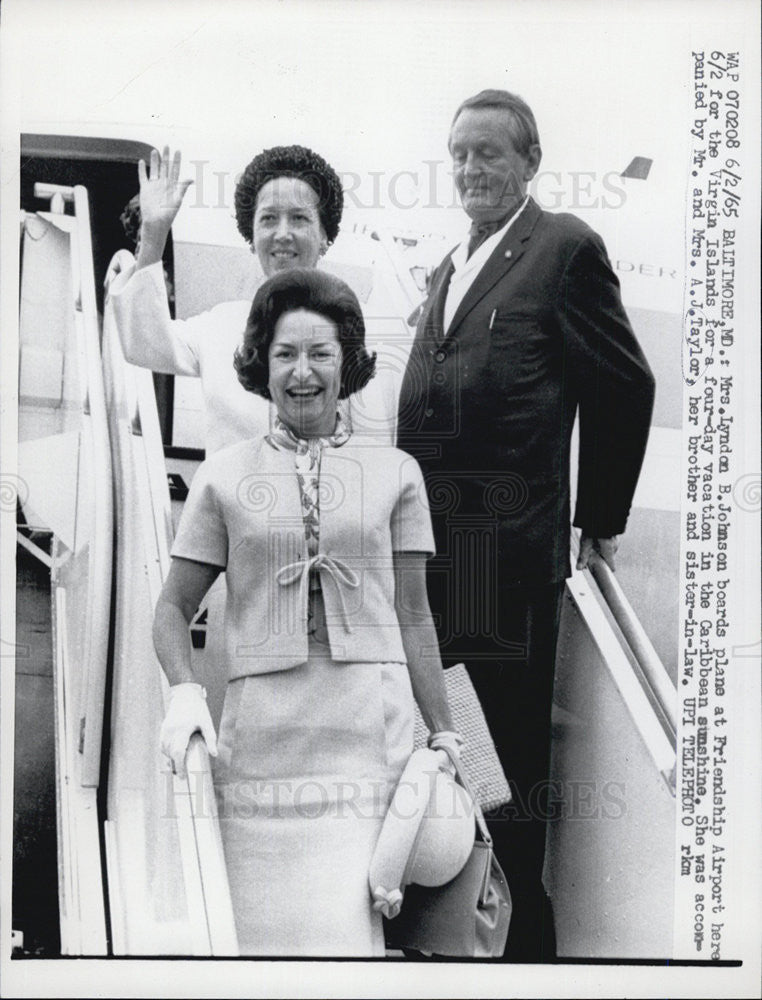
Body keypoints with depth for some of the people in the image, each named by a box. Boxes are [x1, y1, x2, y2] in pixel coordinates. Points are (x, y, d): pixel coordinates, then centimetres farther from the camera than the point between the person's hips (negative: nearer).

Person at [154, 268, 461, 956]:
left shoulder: (395, 473, 9)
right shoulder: (225, 476, 8)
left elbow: (413, 616, 11)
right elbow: (174, 608, 10)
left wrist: (443, 732, 9)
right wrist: (184, 690, -8)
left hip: (372, 734, 0)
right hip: (261, 737, 1)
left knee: (350, 927, -4)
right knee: (270, 928, 4)